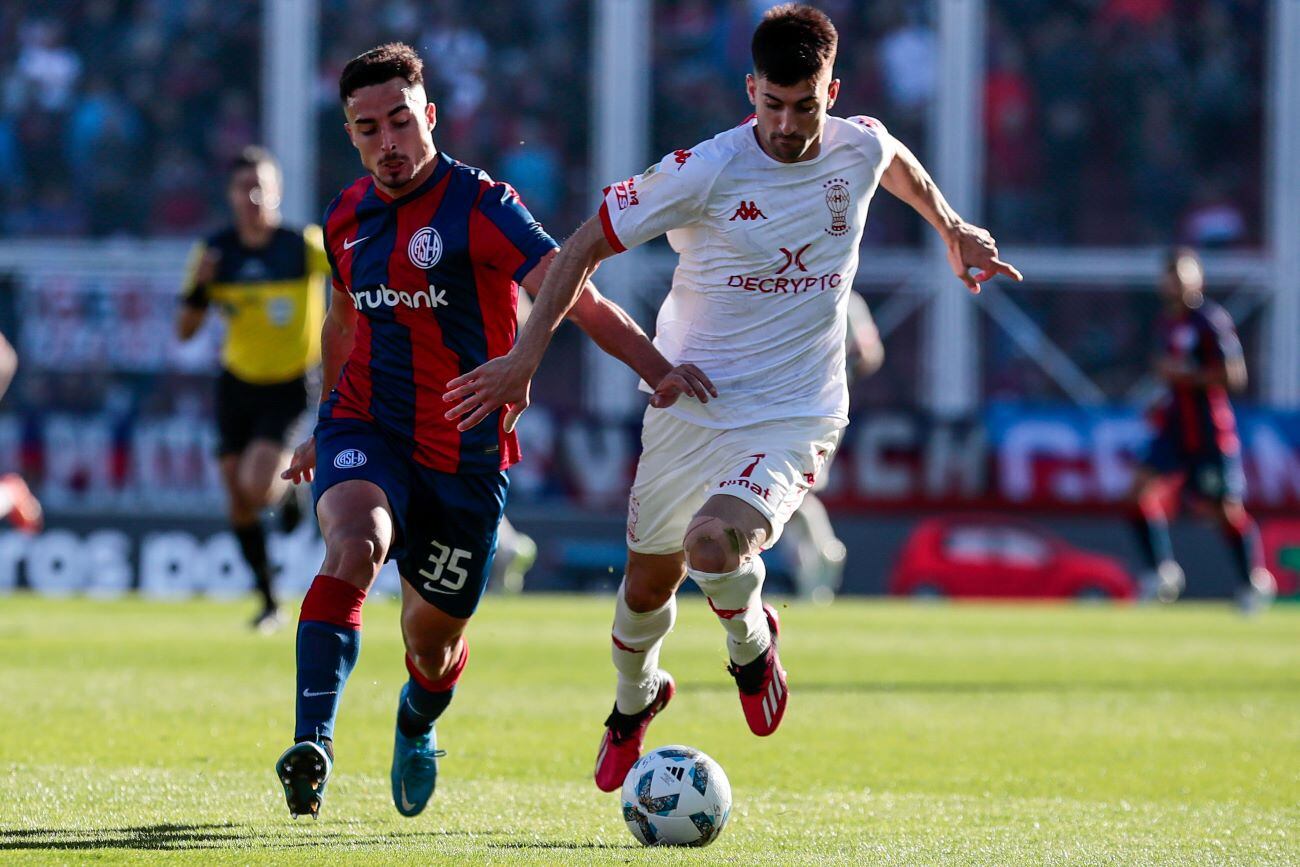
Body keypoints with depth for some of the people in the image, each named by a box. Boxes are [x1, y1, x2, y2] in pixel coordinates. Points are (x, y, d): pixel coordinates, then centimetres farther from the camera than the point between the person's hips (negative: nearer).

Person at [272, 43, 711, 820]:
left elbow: (575, 297, -22)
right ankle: (312, 745, -41)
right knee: (355, 543, -31)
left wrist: (659, 369, -36)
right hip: (367, 431, 2)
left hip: (465, 457, -2)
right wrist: (324, 428, 33)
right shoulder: (349, 219, 4)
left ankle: (416, 729, 48)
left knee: (432, 639, 10)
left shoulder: (480, 207, -13)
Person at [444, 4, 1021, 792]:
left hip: (794, 417, -1)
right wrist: (526, 357, -14)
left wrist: (953, 229, 32)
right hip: (690, 407, 1)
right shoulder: (706, 172, -15)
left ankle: (752, 644, 7)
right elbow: (587, 245, -9)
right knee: (649, 582, 14)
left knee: (714, 546, -28)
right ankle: (634, 703, 48)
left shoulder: (859, 148, -5)